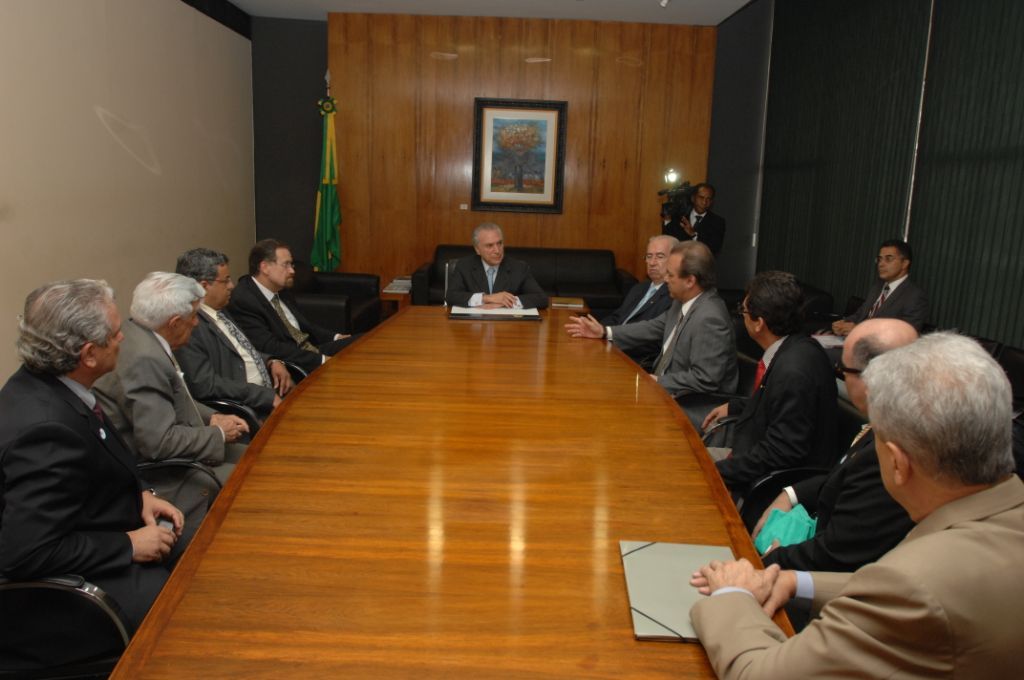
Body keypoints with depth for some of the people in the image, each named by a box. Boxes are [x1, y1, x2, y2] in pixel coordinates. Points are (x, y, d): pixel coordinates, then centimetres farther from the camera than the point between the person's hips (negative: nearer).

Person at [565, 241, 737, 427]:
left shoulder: (710, 319, -26)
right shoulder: (683, 301, 2)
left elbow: (704, 380, -27)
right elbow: (655, 328, 13)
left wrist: (658, 382, -19)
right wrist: (605, 332, 8)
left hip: (691, 411, -8)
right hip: (666, 392, 8)